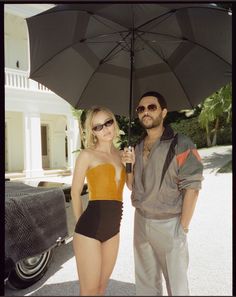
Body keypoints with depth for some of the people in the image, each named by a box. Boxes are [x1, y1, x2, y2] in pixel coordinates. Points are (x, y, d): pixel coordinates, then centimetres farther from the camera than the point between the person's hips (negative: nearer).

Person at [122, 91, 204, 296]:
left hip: (169, 223, -5)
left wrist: (183, 227, -14)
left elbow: (192, 188, -14)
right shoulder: (138, 147, 7)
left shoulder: (181, 144, -13)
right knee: (145, 281, 18)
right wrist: (129, 166, -7)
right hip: (141, 220, 6)